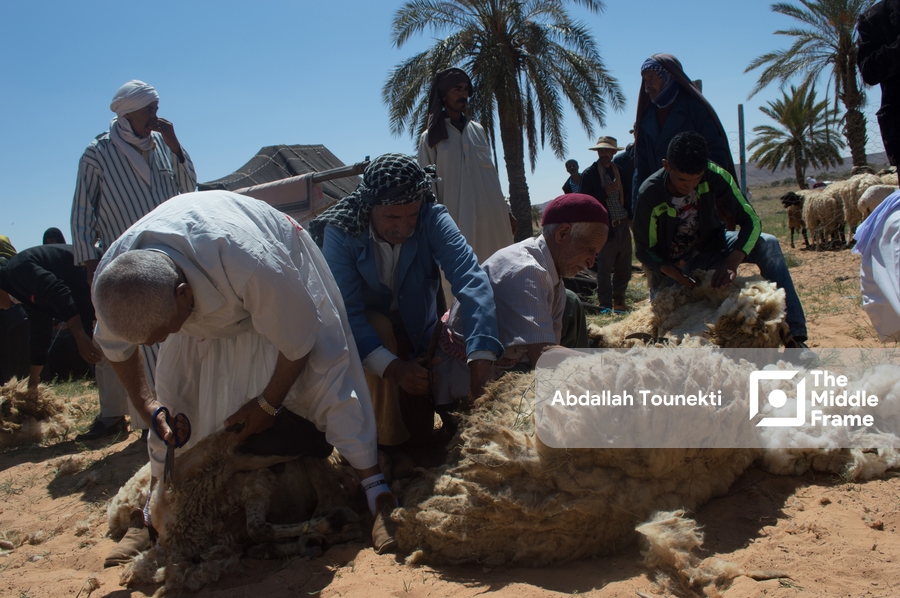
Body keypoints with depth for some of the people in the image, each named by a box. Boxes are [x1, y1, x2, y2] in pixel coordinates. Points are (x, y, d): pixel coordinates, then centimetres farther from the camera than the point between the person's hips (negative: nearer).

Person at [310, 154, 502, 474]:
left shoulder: (433, 220, -24)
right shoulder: (340, 232, -26)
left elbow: (470, 279, -38)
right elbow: (346, 311, -31)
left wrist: (481, 354, -52)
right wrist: (392, 367, -45)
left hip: (418, 339, 2)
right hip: (367, 338, -1)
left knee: (420, 435, -5)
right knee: (380, 326, -35)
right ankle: (389, 445, -18)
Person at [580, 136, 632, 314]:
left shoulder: (620, 171, 13)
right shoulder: (590, 174, -2)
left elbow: (627, 197, 18)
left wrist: (632, 219, 7)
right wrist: (604, 192, -20)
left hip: (623, 225, 5)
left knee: (624, 267, 8)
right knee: (605, 268, -3)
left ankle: (619, 302, 20)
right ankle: (605, 305, 4)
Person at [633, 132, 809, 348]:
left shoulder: (714, 176, -23)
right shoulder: (649, 194, -27)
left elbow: (750, 220, -23)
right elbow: (644, 250, -17)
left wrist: (732, 262, -40)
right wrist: (670, 271, -38)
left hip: (710, 246, 1)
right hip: (671, 263, -1)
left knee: (768, 245, -23)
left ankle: (794, 336, -29)